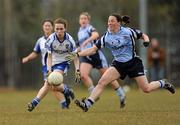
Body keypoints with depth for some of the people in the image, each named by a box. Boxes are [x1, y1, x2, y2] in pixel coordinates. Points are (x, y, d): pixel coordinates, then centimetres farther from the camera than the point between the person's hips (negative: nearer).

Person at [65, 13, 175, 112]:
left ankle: (163, 83, 27)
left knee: (146, 89, -3)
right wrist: (77, 54, -14)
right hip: (118, 64, 3)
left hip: (133, 62, -3)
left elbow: (143, 35, 4)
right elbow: (93, 49, -3)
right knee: (102, 82, -18)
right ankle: (87, 104, -21)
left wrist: (146, 40, -20)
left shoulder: (128, 32, -10)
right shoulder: (106, 37, -4)